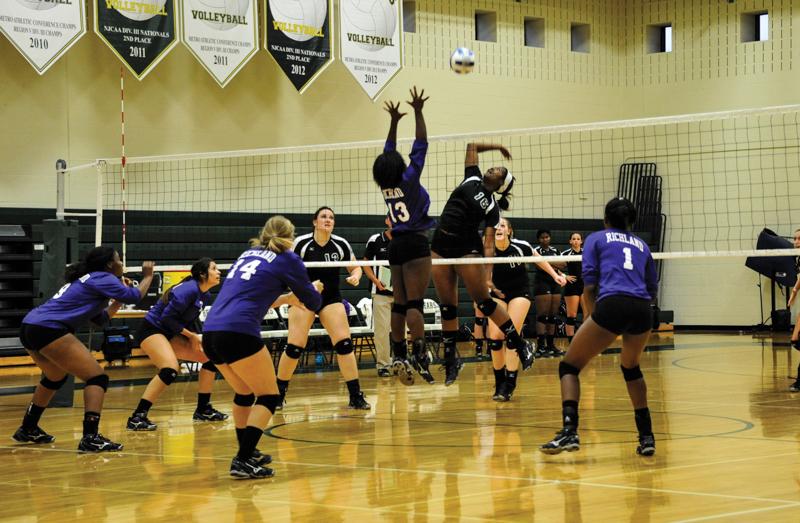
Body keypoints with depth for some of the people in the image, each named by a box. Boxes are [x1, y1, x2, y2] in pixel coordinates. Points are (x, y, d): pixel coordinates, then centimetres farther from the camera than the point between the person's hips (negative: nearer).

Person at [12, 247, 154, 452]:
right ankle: (90, 438, -20)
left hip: (29, 327, 10)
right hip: (48, 330, -10)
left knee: (55, 377, 34)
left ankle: (28, 429, 43)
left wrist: (119, 299, 26)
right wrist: (148, 277, 13)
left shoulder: (84, 281, 28)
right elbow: (136, 296, -4)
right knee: (97, 378, -7)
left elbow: (100, 318, 32)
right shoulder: (102, 278, 0)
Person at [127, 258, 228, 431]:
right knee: (170, 369, -32)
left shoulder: (205, 296, 7)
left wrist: (194, 338, -2)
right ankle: (137, 417, -31)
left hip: (169, 334, 10)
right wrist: (191, 335, -16)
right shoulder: (188, 290, -21)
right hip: (151, 330, -10)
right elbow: (166, 318, -23)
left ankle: (203, 410, 17)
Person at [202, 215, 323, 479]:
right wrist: (314, 289, 37)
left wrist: (287, 298, 46)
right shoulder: (287, 259, 7)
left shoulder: (248, 254, 25)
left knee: (244, 393, 26)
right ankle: (242, 462, -7)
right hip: (239, 333, -7)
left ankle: (247, 453, 34)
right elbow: (313, 303, 15)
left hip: (210, 333, 7)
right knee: (268, 397, 5)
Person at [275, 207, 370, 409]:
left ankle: (356, 397, -5)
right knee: (294, 347, -9)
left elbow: (355, 267, 9)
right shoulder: (301, 243, -11)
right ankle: (278, 394, 9)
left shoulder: (341, 244, -4)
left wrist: (355, 277, -12)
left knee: (344, 344, -10)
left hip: (331, 298, 2)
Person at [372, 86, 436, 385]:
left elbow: (388, 153, 20)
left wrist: (393, 121, 25)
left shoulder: (385, 185, 7)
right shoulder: (408, 179, -8)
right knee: (415, 303, -14)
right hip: (415, 244, -7)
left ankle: (399, 357, 6)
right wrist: (418, 112, -4)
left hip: (397, 246, 7)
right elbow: (420, 145, -7)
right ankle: (419, 356, -22)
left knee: (400, 304, 7)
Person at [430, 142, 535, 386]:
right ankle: (451, 359, 12)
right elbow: (472, 146, 19)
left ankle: (521, 345, 5)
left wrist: (488, 275, -18)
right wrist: (497, 146, 21)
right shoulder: (472, 179, 11)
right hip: (440, 246, 5)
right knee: (447, 306, 5)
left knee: (483, 301, -7)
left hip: (466, 248, -5)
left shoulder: (493, 207, -1)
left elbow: (489, 244, -8)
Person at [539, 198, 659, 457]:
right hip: (642, 311, 4)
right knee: (631, 367, 30)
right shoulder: (641, 245, 28)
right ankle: (646, 437, 22)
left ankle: (569, 431, -14)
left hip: (611, 305, -4)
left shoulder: (596, 239, 18)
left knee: (569, 366, 7)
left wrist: (591, 316, 14)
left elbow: (589, 284, 5)